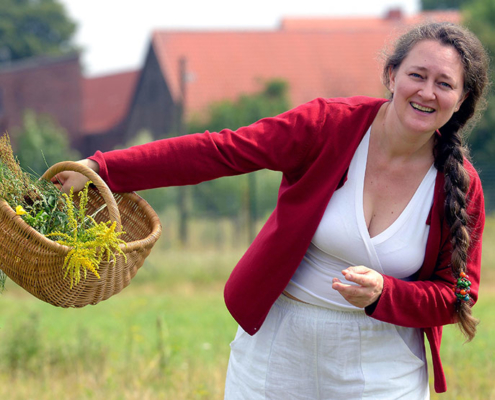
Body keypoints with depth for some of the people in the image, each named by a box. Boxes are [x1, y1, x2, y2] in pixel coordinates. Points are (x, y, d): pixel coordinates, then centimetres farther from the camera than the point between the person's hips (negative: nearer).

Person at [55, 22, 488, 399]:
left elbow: (456, 296, -3)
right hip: (278, 347, 0)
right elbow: (217, 152, -15)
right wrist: (102, 169, -19)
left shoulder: (462, 187, -8)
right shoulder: (329, 125, -12)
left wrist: (382, 294, -23)